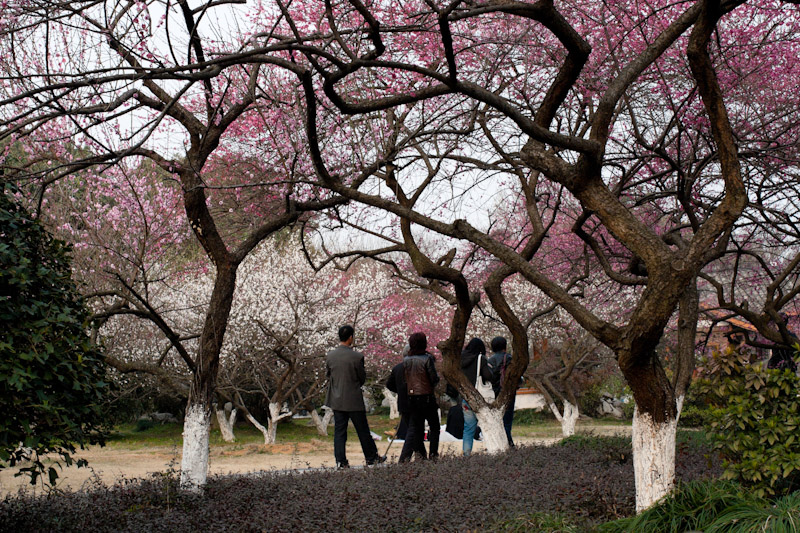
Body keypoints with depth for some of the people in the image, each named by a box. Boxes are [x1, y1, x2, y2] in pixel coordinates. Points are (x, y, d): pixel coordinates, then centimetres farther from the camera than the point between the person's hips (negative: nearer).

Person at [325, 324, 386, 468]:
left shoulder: (330, 356, -3)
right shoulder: (357, 356, -15)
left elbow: (329, 376, 9)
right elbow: (363, 378, -5)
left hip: (336, 400, 4)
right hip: (354, 400, -4)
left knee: (339, 431, 9)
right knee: (363, 430, 9)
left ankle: (340, 461, 6)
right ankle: (372, 457, 20)